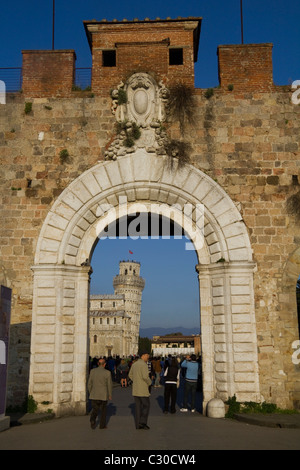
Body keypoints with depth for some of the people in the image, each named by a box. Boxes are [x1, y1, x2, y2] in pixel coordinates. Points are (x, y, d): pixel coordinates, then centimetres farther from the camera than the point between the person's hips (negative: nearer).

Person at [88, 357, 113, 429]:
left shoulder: (92, 371, -3)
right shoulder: (107, 373, -10)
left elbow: (89, 383, 3)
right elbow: (110, 385, -6)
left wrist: (90, 393, 16)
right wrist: (110, 395, 6)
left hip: (94, 395, 2)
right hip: (103, 395, -2)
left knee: (95, 409, 11)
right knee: (103, 410, 16)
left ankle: (93, 419, -16)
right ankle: (102, 425, 20)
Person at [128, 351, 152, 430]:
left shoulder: (134, 364, 11)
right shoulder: (144, 364, -16)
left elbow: (130, 375, 18)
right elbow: (145, 376, -24)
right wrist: (149, 382, -6)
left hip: (135, 389, 8)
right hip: (143, 389, -8)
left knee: (138, 406, 10)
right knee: (146, 406, 3)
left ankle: (138, 425, 12)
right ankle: (143, 422, -3)